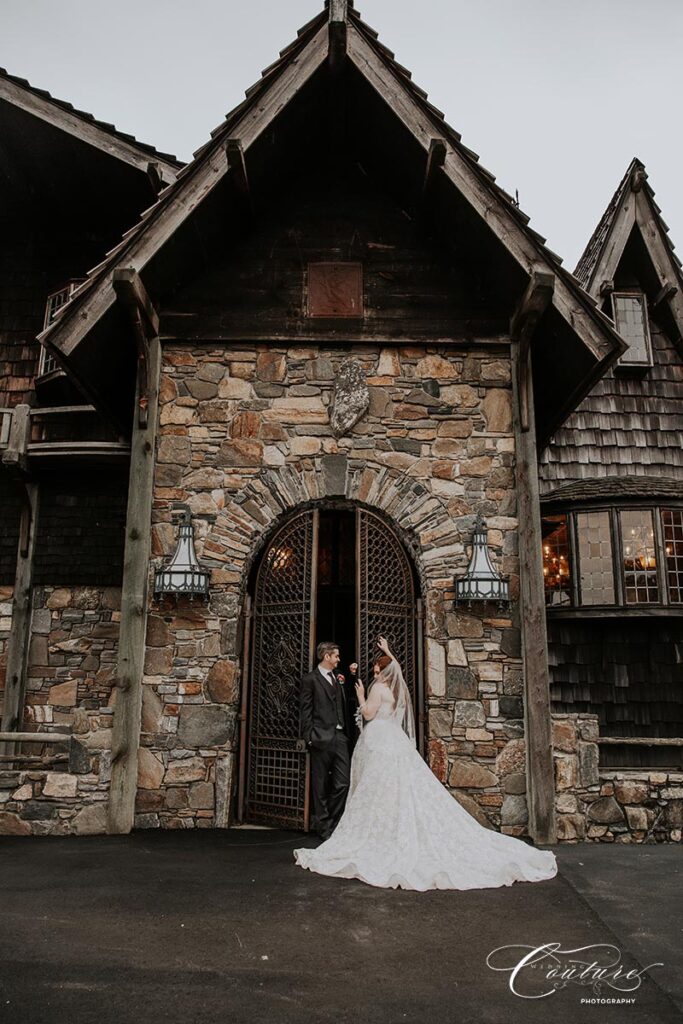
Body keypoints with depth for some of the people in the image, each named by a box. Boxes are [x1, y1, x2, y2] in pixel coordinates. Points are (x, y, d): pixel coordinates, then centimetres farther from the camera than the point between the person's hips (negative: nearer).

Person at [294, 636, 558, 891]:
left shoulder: (379, 687, -6)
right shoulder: (398, 685, 15)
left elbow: (368, 714, -8)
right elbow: (395, 667, 33)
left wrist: (361, 695, 5)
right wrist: (387, 650, 41)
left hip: (379, 742, -8)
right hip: (397, 742, 8)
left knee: (378, 796, -7)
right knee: (406, 793, 5)